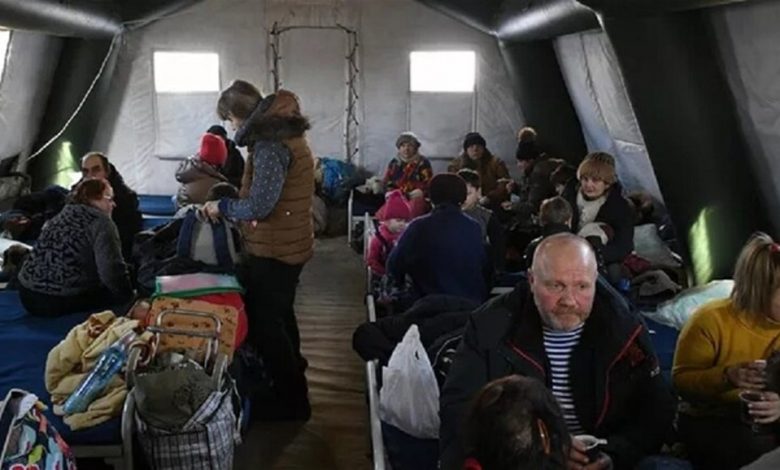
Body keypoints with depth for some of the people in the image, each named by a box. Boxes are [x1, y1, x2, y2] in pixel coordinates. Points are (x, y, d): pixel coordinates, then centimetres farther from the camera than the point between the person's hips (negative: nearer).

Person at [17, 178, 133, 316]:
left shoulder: (60, 216, 16)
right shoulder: (100, 222, -9)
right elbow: (112, 270, -19)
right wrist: (128, 295, -4)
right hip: (62, 302, -9)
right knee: (122, 294, 9)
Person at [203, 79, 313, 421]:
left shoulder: (270, 143, -22)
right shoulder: (283, 131, 10)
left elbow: (259, 206, -25)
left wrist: (222, 206, -10)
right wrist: (230, 204, 9)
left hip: (273, 250, -10)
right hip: (287, 245, 10)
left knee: (265, 325, 1)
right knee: (279, 318, 23)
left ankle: (292, 403, 11)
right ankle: (292, 392, 39)